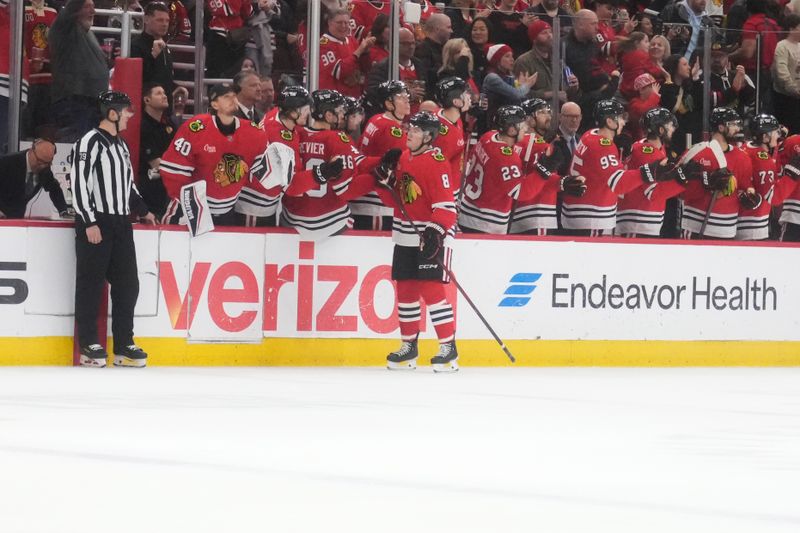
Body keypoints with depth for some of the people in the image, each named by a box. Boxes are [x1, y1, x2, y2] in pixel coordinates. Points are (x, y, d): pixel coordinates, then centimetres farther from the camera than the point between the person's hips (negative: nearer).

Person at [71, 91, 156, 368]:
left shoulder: (121, 145, 17)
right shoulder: (91, 142, -11)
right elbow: (78, 182, -16)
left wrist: (142, 210, 24)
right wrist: (89, 222, -20)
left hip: (121, 223, 9)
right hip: (95, 224, -9)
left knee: (127, 284, 7)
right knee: (91, 283, -3)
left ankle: (124, 345, 12)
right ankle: (89, 345, 2)